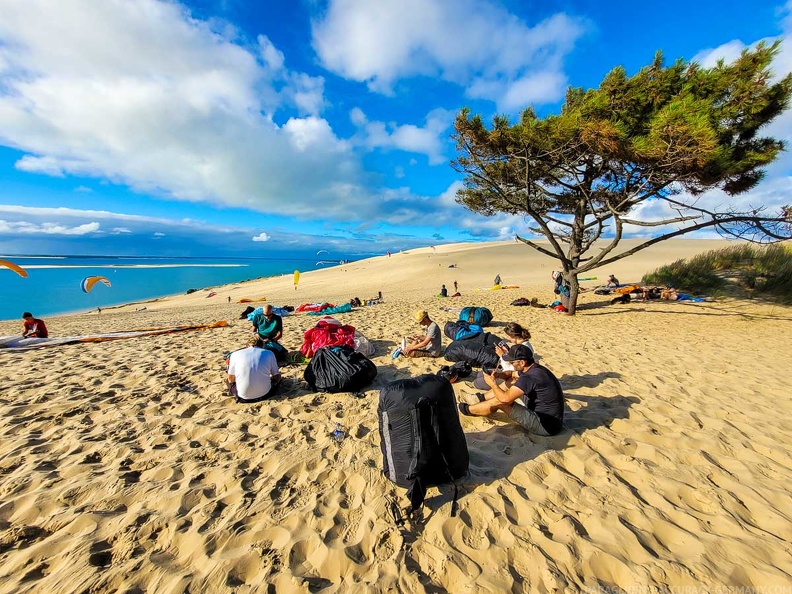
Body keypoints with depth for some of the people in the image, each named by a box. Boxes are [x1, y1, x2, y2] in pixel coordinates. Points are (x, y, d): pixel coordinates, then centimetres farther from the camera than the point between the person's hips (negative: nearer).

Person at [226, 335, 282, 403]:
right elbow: (277, 377, 5)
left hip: (243, 397, -1)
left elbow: (230, 380, 9)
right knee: (278, 377, 29)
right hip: (264, 394, 1)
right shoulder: (269, 353, 0)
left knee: (227, 376, 27)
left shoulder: (235, 354, 1)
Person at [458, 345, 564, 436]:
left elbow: (505, 398, -31)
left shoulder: (530, 377, -30)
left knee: (499, 401, -10)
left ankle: (468, 410, 15)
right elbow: (511, 374, 18)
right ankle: (480, 398, 26)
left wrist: (493, 383, -12)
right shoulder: (536, 368, 0)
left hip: (545, 426, -9)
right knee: (510, 385, 10)